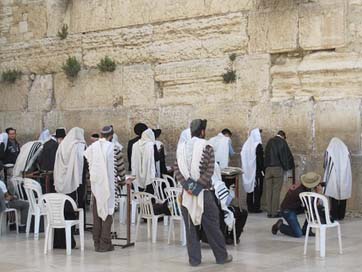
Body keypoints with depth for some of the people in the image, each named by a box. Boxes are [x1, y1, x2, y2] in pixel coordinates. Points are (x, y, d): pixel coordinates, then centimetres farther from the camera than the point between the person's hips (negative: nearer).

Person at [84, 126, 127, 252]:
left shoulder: (91, 148, 2)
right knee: (107, 212, 2)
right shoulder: (114, 148, -6)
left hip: (95, 184, 3)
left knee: (97, 213, 9)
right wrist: (122, 180, 16)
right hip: (109, 185, -3)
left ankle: (97, 243, 13)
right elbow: (120, 166, 1)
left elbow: (87, 164, 5)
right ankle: (105, 243, 1)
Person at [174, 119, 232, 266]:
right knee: (212, 226, 7)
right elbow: (209, 171, -13)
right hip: (204, 192, -3)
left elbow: (177, 169, -2)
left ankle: (194, 259, 10)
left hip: (187, 193, 3)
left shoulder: (182, 147, 6)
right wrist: (197, 186, -12)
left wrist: (188, 185, -9)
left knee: (190, 227, 8)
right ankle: (222, 256, 17)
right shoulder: (207, 148, -5)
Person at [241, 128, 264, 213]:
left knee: (249, 187, 12)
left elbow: (243, 158, 11)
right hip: (257, 170, -7)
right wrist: (262, 170, -11)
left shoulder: (246, 145, 6)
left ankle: (250, 207, 15)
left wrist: (245, 169, 17)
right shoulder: (258, 146, -14)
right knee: (257, 189, 0)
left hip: (248, 171, 7)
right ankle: (256, 207, 0)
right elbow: (260, 159, -16)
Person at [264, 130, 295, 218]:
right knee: (276, 191, -3)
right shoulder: (282, 142, 1)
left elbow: (266, 154, 13)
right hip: (278, 168, -4)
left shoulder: (270, 142, 13)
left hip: (268, 168, 4)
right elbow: (288, 155, 4)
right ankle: (274, 212, -4)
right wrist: (290, 166, 19)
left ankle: (269, 212, 8)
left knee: (269, 190, 6)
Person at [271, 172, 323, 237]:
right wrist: (318, 192, -27)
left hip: (297, 207, 9)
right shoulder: (300, 191, -32)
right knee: (298, 234, -16)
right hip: (287, 211, -9)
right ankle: (280, 226, 7)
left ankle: (305, 230, 5)